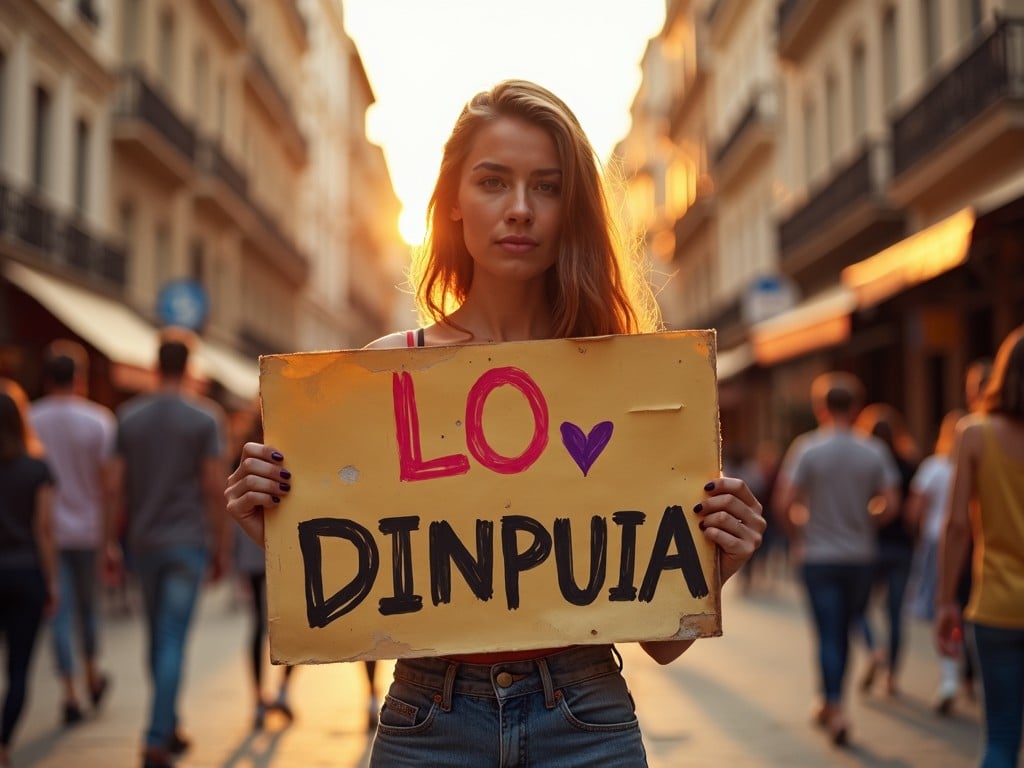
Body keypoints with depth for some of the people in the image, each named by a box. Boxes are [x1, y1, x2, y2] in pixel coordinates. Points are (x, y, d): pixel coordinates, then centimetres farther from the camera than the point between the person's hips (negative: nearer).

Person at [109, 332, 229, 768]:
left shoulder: (129, 417, 4)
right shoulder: (206, 418, -5)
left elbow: (117, 486, 3)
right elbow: (214, 488, -8)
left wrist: (111, 543, 10)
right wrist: (219, 547, 0)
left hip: (143, 540, 4)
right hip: (188, 540, -4)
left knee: (158, 637, 16)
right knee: (172, 641, -4)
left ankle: (169, 730, 26)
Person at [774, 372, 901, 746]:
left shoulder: (807, 449, -8)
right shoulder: (874, 451, -1)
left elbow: (784, 502, -13)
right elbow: (891, 504, -5)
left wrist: (796, 537, 2)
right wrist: (866, 525, 13)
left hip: (819, 556, -3)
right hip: (860, 557, 3)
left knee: (829, 634, 0)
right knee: (844, 632, 15)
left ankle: (836, 711, -10)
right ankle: (829, 705, 27)